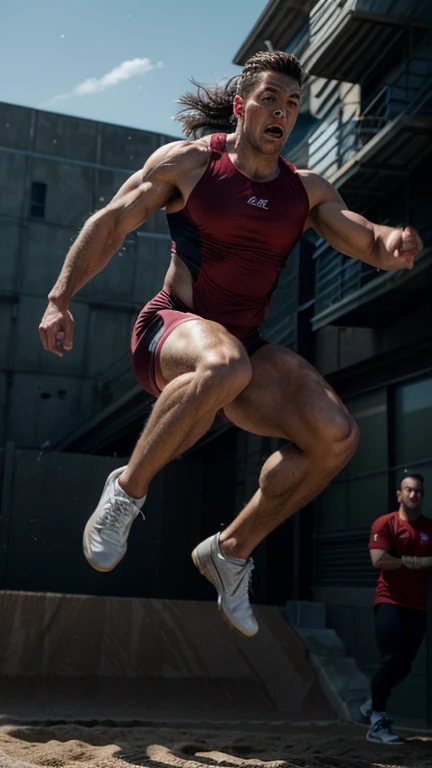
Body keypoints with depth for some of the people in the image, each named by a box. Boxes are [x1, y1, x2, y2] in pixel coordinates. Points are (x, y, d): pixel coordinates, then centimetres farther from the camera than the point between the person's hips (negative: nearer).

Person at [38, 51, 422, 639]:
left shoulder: (308, 191, 11)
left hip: (246, 347, 5)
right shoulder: (187, 161, 0)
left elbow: (370, 247, 6)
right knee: (225, 365, -42)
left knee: (337, 436, -18)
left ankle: (233, 549, 2)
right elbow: (111, 222, 3)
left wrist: (394, 243, -19)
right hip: (170, 329, -4)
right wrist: (60, 298, -4)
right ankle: (128, 490, -18)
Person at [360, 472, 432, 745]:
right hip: (390, 602, -5)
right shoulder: (385, 524, -4)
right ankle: (378, 723, 1)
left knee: (404, 664, 9)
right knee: (392, 660, -11)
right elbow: (379, 560, -16)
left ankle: (373, 705, 32)